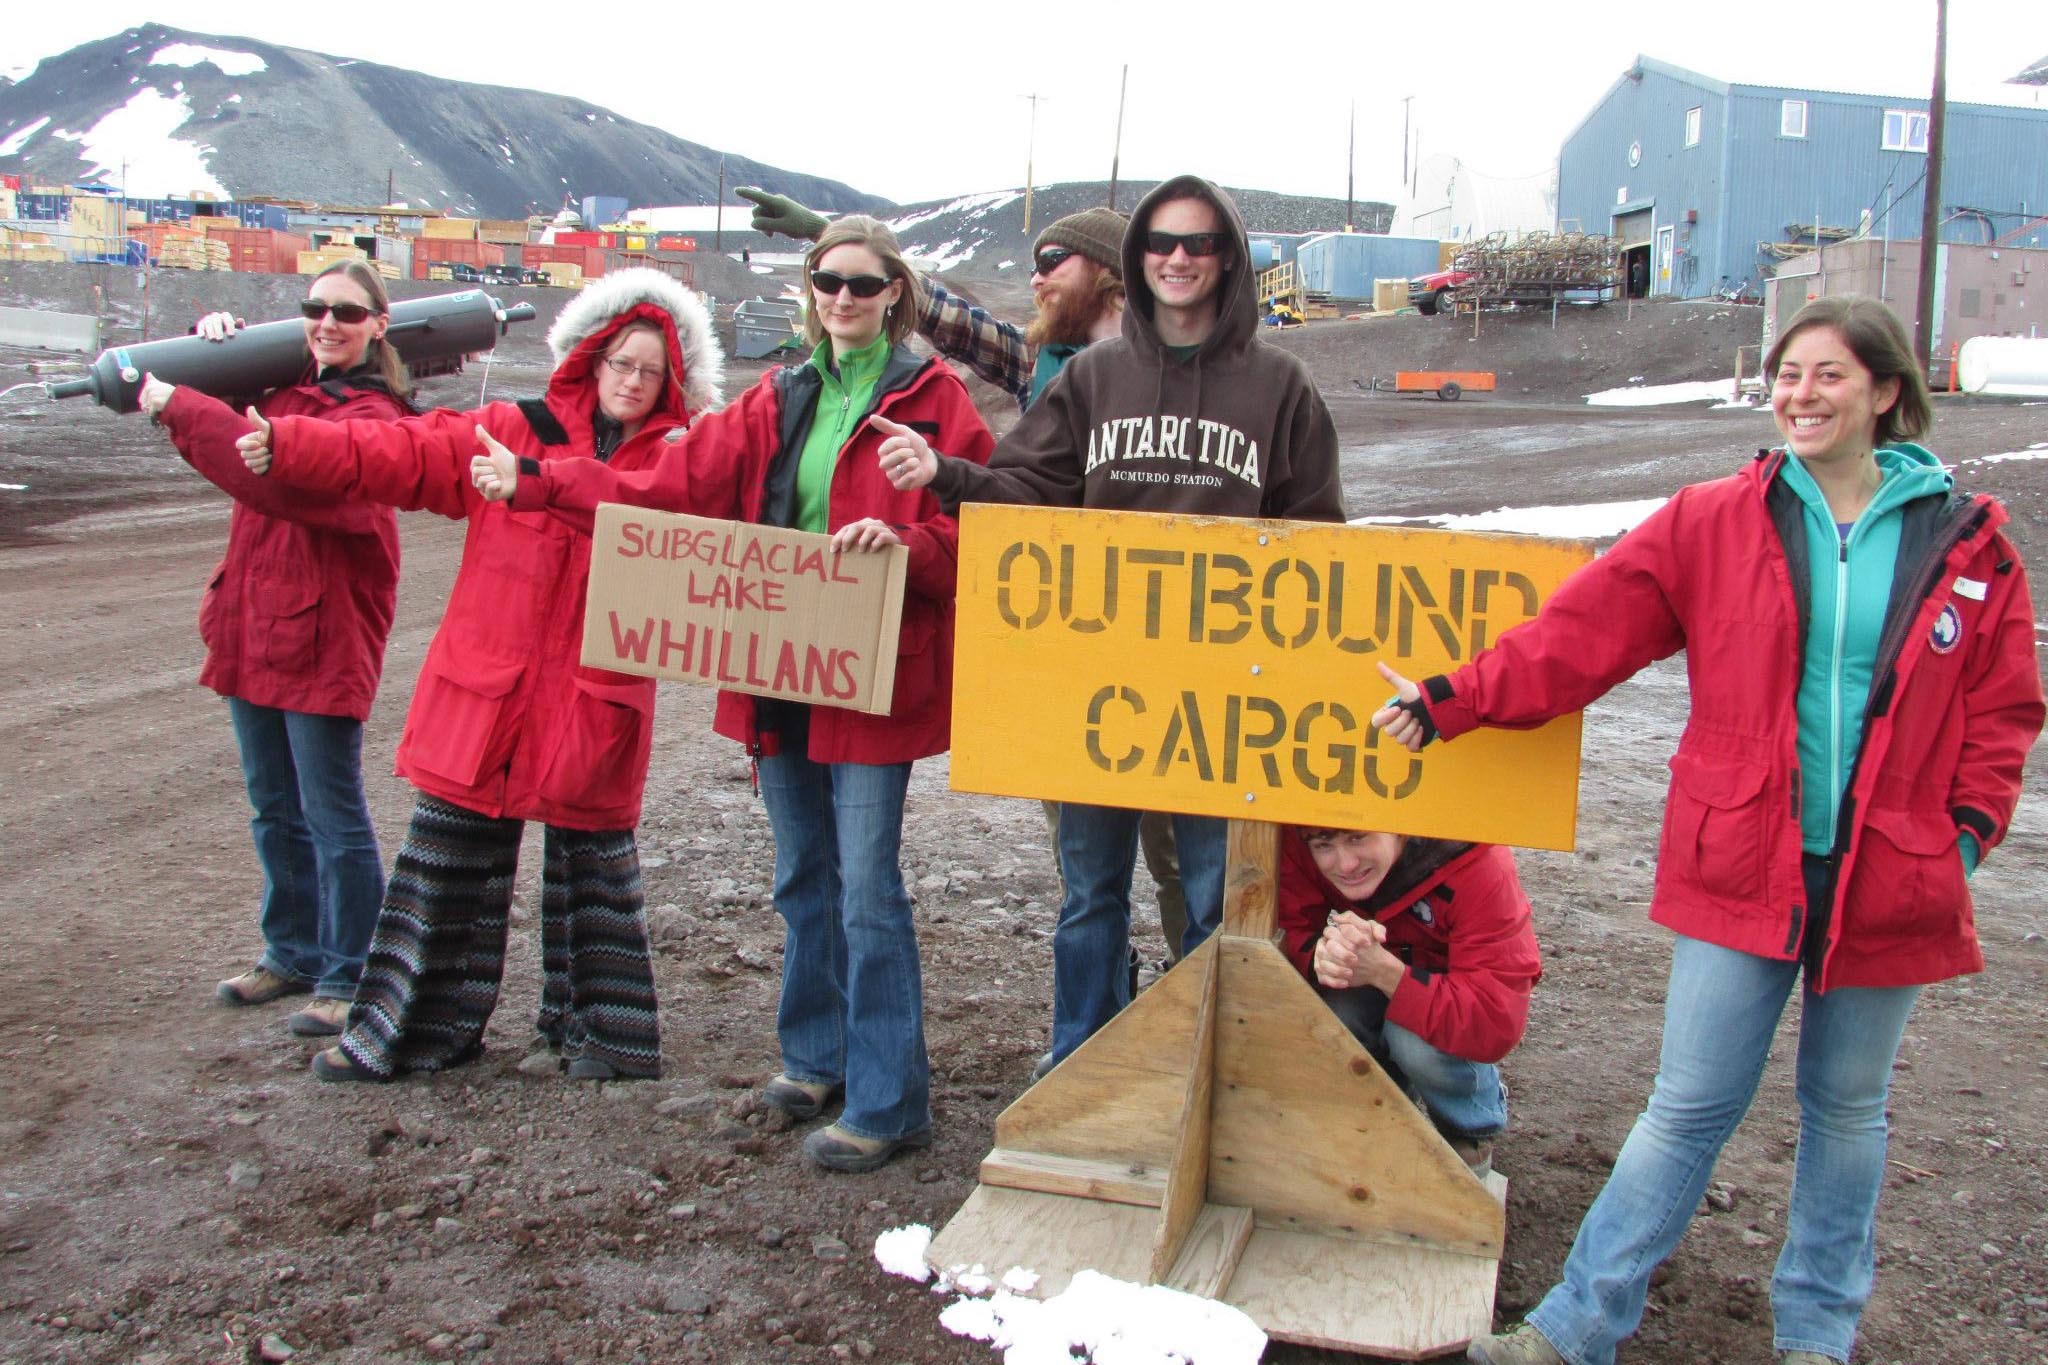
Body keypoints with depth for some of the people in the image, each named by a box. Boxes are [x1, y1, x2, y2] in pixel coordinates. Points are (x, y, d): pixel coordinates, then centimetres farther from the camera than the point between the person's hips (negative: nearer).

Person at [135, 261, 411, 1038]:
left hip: (322, 638, -8)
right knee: (274, 809, 18)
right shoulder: (283, 389, 11)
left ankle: (347, 979, 10)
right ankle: (293, 954, 33)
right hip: (252, 627, 8)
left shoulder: (372, 419, -13)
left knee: (332, 814, -1)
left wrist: (179, 408, -23)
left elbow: (287, 476, -29)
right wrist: (214, 332, 7)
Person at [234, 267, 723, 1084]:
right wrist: (288, 445, -13)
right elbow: (403, 454, -3)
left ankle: (595, 1023, 27)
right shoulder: (514, 431, 3)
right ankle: (408, 1022, 24)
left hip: (596, 701, -1)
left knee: (592, 861, 10)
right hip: (485, 688, 1)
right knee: (451, 855, 10)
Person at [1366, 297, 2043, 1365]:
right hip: (1742, 869, -1)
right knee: (1691, 1107, 2)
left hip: (1889, 882, 1)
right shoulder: (1714, 523, -1)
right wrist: (1455, 700, -14)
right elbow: (1584, 631, -6)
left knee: (1847, 1108, 16)